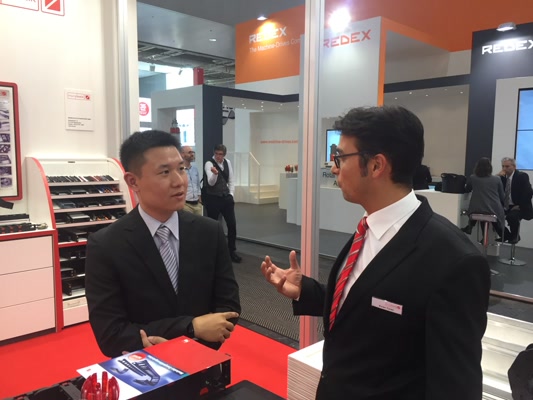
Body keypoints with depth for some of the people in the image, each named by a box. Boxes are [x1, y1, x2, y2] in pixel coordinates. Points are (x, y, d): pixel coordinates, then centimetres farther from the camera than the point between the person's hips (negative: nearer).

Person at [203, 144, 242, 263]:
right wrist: (215, 173, -43)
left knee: (232, 224, 2)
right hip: (213, 198, -5)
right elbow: (211, 183, -23)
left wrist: (231, 194, 4)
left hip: (226, 197, 5)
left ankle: (232, 252, 14)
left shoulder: (227, 163, 7)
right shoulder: (209, 164, -11)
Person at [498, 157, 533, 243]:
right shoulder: (501, 177, 6)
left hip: (519, 208, -5)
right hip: (505, 207, 6)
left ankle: (514, 236, -4)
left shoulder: (522, 176, -7)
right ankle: (506, 235, 8)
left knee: (511, 216, -34)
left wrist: (519, 206, -18)